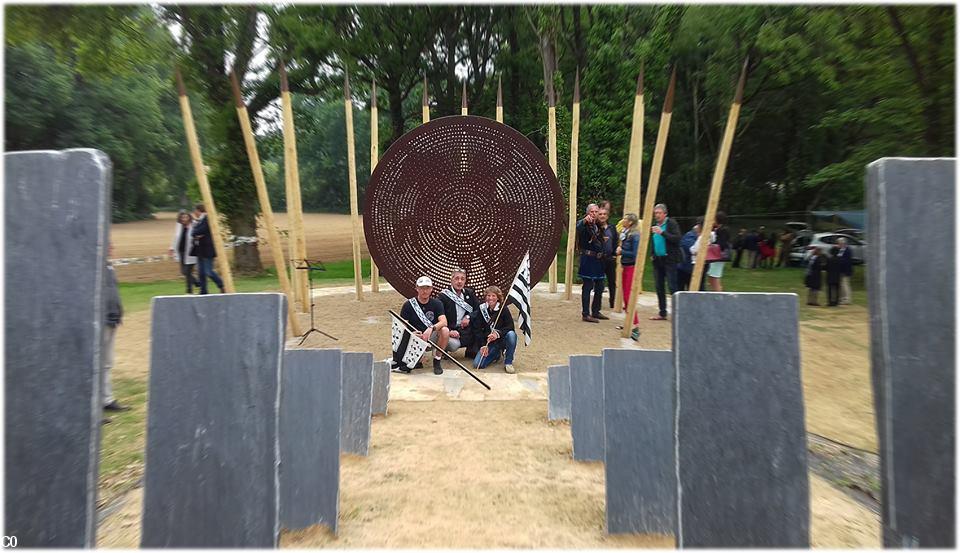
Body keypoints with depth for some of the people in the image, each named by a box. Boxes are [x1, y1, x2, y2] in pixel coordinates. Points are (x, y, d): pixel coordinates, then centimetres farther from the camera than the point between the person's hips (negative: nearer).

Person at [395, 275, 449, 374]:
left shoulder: (436, 303, -2)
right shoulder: (408, 304, -2)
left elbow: (444, 322, -17)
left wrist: (431, 328, -37)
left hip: (432, 339, 1)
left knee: (445, 330, -30)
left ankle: (437, 361, -11)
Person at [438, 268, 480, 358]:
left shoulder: (470, 293, 12)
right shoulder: (443, 296, -5)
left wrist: (469, 316, -10)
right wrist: (448, 331, -23)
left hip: (468, 330, 5)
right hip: (452, 330, -5)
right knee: (453, 344, -34)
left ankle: (471, 351, 5)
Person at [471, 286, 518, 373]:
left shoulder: (503, 309, -7)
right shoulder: (481, 309, -2)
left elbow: (510, 326, -13)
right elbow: (477, 330, -2)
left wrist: (498, 334, -30)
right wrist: (483, 345, -13)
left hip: (502, 340, -1)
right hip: (488, 342, 2)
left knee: (511, 334, -35)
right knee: (477, 364, -18)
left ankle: (508, 362, -14)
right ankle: (496, 354, 14)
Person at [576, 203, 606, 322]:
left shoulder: (598, 225, 16)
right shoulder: (584, 224, -7)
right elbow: (578, 230, -32)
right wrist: (584, 221, -47)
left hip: (598, 259, 8)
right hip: (588, 258, -8)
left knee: (599, 287, 13)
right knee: (588, 286, -5)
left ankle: (596, 312, 25)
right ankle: (586, 314, 0)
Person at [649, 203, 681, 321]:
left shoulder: (671, 223, -5)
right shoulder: (655, 225, 14)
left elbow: (677, 238, -18)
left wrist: (662, 233, -25)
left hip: (669, 259, -7)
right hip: (657, 260, 7)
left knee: (672, 287, -9)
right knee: (659, 288, 10)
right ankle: (662, 313, 18)